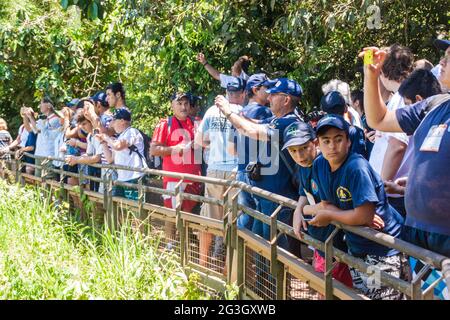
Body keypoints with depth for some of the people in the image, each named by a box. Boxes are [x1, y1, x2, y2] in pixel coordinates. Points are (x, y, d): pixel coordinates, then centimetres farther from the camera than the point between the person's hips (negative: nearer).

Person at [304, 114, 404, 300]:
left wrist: (329, 216, -14)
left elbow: (364, 216, -29)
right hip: (356, 247, 7)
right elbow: (326, 204, 1)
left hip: (382, 250, -7)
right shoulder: (319, 165, -3)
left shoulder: (356, 167, -26)